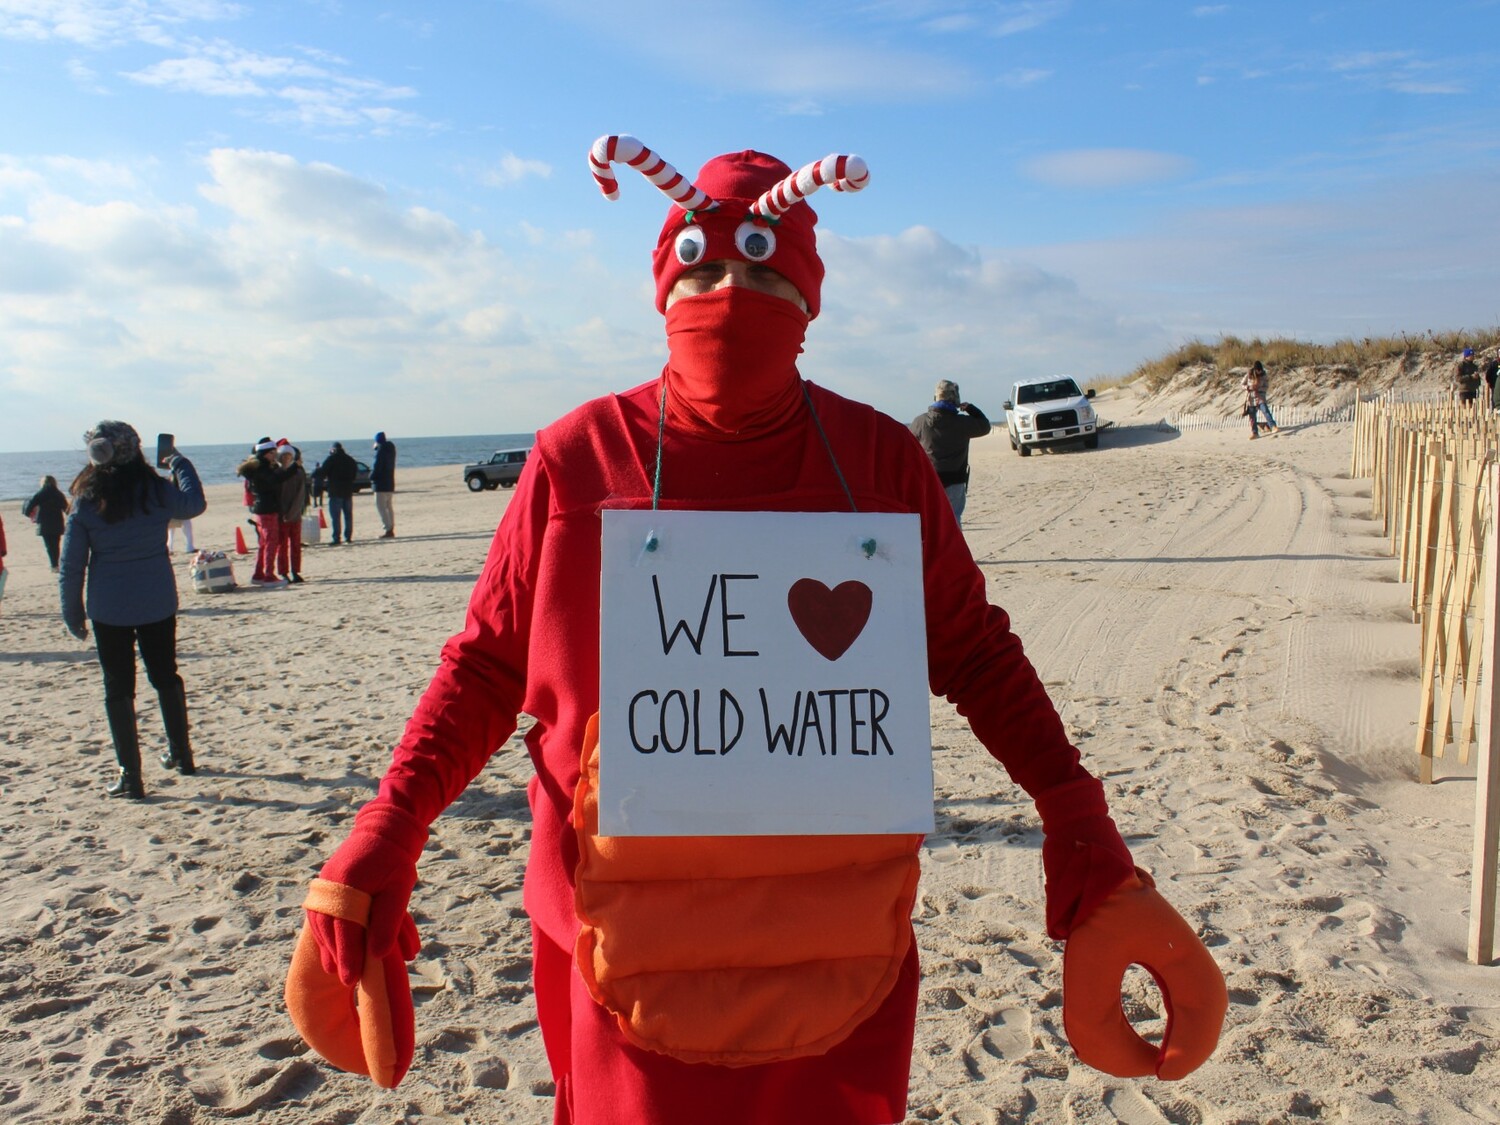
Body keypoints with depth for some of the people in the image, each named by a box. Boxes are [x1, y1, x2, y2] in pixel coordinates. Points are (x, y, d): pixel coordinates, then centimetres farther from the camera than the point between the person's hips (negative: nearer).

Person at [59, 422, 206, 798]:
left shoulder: (86, 502, -7)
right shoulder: (158, 491, -7)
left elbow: (72, 565, -4)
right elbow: (195, 504, 10)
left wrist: (73, 613, 7)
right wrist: (178, 462, 21)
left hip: (109, 608, -2)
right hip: (157, 602, 2)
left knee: (118, 687, 6)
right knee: (166, 676, 19)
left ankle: (130, 777, 7)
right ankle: (181, 754, 30)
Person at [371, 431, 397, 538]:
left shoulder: (381, 450, -15)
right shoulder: (391, 448, 11)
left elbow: (377, 466, -18)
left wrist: (372, 477, -2)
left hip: (381, 484, -9)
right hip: (390, 483, 9)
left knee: (381, 507, -7)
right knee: (389, 506, 13)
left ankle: (388, 529, -12)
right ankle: (391, 529, 14)